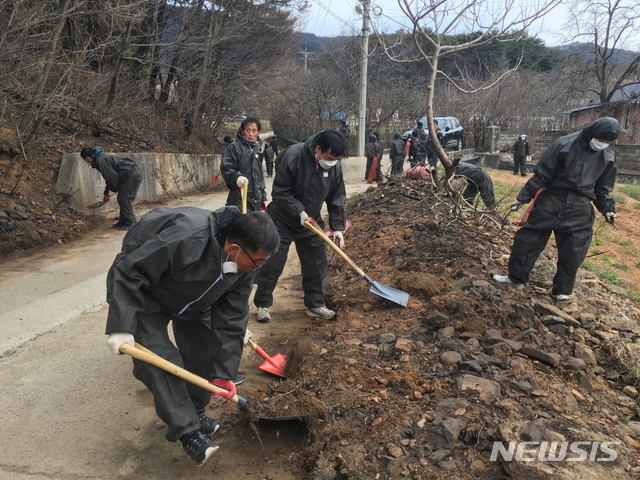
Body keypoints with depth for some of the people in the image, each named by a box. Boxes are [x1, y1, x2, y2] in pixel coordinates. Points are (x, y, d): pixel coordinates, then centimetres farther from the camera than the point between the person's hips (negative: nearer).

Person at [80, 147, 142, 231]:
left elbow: (112, 177, -16)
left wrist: (114, 189, 3)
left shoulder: (100, 161, -12)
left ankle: (130, 224, -2)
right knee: (122, 199, 14)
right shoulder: (103, 157, 21)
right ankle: (123, 221, 21)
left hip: (131, 175, -10)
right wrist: (106, 193, 32)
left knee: (124, 199, -6)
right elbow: (110, 177, 29)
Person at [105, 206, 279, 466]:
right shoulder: (184, 238, -43)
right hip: (141, 290, -5)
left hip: (192, 297, 6)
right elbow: (127, 272, -34)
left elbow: (231, 318, -15)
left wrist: (224, 372, -13)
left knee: (203, 351, 3)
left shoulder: (244, 261, -21)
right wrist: (121, 327, -35)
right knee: (158, 357, -15)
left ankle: (194, 413, 25)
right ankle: (186, 429, -3)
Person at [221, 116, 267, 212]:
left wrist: (263, 197, 25)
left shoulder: (257, 149, 19)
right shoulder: (234, 147, -4)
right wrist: (237, 177, -32)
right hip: (239, 200, -7)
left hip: (256, 200, 7)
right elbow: (226, 169, -11)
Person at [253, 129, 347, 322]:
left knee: (317, 265, 7)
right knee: (271, 264, 0)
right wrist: (299, 211, -26)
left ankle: (315, 304, 22)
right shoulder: (292, 156, -27)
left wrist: (338, 227, -5)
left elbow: (338, 199, -1)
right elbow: (279, 192, -21)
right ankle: (263, 304, 17)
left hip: (311, 221, 5)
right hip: (282, 219, -4)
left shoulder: (335, 167, -11)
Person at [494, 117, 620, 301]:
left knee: (573, 251, 6)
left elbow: (603, 187, 15)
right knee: (527, 239, 1)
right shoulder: (564, 145, -10)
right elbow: (541, 174, -8)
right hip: (551, 201, -2)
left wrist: (607, 209, 7)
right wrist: (523, 197, -7)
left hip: (579, 209, 3)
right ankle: (516, 277, 17)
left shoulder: (608, 157, 3)